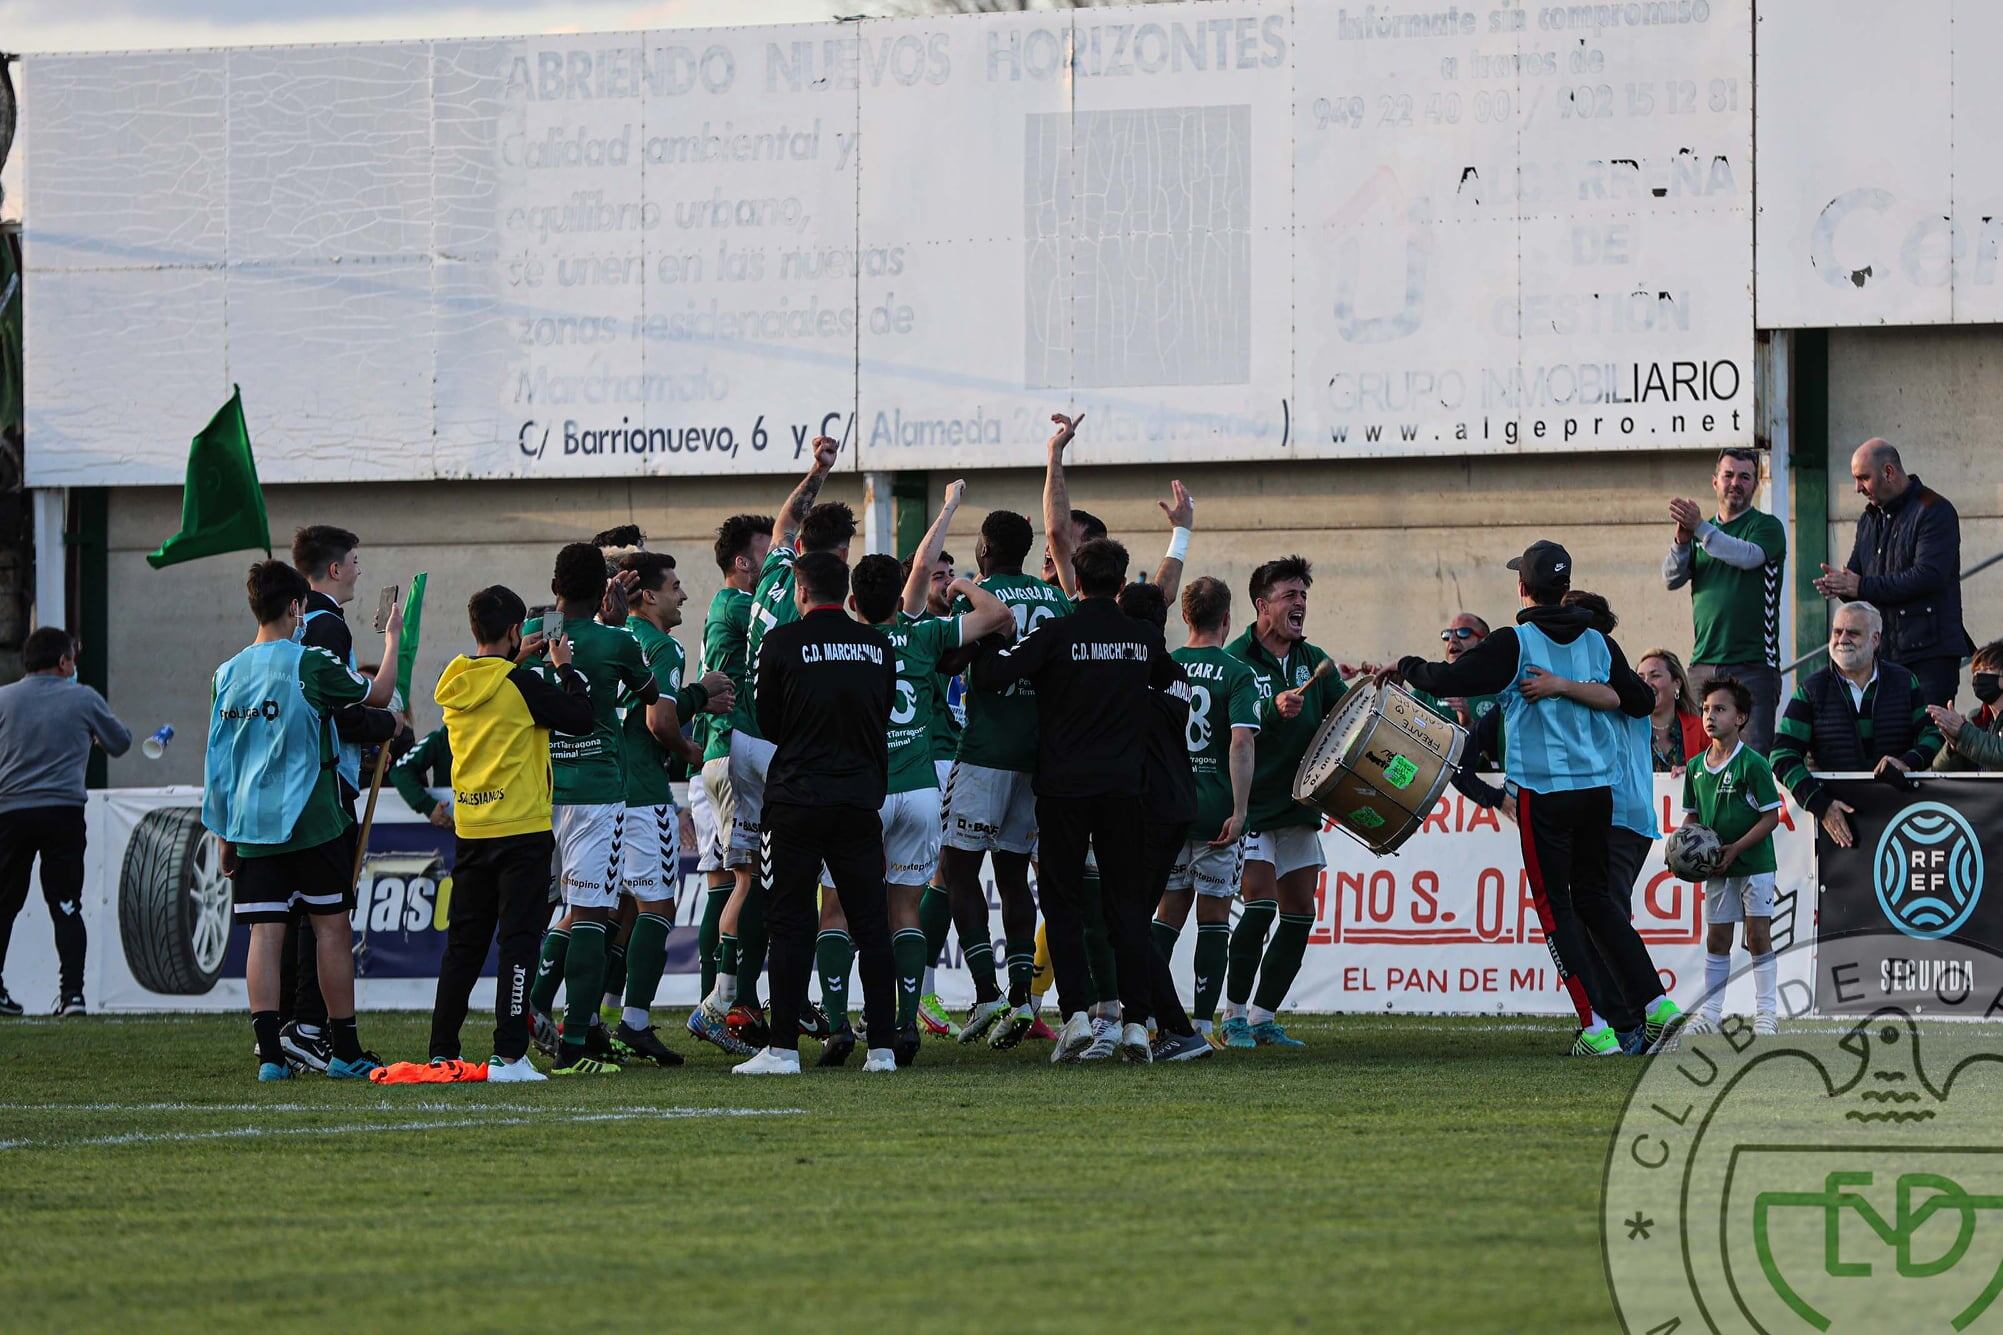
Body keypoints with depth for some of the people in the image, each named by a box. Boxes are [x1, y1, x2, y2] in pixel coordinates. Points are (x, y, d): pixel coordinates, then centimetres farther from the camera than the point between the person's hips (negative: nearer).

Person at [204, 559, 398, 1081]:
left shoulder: (227, 675, 7)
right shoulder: (310, 663, -9)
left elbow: (217, 760, 11)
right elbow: (379, 695, 4)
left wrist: (224, 833, 18)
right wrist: (392, 641, 21)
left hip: (250, 824, 4)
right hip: (310, 821, -4)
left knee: (265, 932, 1)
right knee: (331, 927, 4)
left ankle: (269, 1053, -7)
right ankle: (344, 1051, 7)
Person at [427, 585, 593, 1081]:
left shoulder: (455, 682, 5)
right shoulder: (521, 685, -13)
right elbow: (582, 719, -10)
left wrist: (516, 659, 24)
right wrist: (565, 668, 2)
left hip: (470, 831, 6)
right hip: (521, 828, -6)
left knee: (463, 943, 13)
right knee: (517, 942, -4)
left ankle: (441, 1052, 13)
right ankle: (508, 1055, -9)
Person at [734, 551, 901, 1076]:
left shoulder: (781, 643, -6)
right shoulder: (878, 646, 5)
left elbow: (768, 726, 1)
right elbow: (884, 718, 13)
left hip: (796, 798, -3)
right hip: (862, 797, 3)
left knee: (790, 924, -1)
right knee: (870, 923, 6)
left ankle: (783, 1046, -4)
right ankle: (883, 1044, 4)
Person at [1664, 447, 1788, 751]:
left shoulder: (1767, 526, 5)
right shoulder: (1702, 531, 19)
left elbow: (1748, 556, -17)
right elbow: (1671, 579, 6)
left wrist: (1699, 528, -21)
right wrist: (1682, 540, -13)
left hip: (1753, 665, -5)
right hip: (1704, 663, 5)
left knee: (1755, 753, -13)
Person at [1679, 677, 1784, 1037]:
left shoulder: (1752, 764, -12)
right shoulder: (1696, 767, 6)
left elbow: (1771, 816, -12)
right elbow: (1692, 814, 17)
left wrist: (1735, 848, -18)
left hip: (1754, 863, -6)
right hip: (1717, 868, 6)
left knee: (1758, 936, -4)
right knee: (1716, 938, 9)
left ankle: (1766, 1013, 1)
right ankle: (1710, 1013, 14)